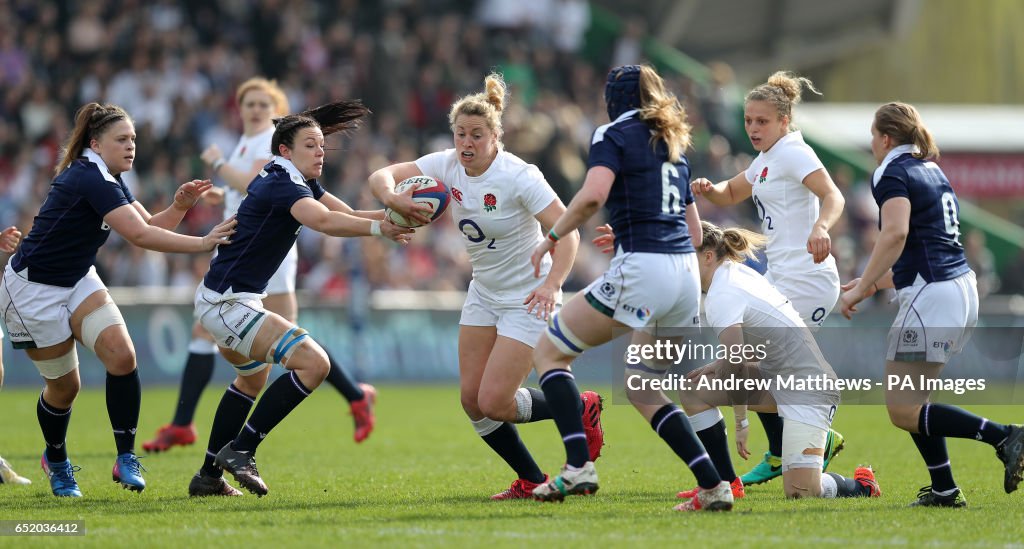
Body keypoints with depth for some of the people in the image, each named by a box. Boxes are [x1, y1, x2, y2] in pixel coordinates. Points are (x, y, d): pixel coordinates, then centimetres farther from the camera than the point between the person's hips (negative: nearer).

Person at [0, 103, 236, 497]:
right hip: (33, 291, -8)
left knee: (122, 355, -15)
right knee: (64, 386, 3)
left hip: (78, 281, 8)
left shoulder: (107, 180, 3)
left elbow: (150, 226, 4)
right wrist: (202, 244, -34)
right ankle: (56, 461, 32)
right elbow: (140, 235, -34)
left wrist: (179, 206, -15)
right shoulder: (90, 180, -27)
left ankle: (126, 458, -11)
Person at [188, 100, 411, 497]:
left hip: (222, 301, 12)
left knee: (253, 376, 34)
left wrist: (392, 214, -16)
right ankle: (240, 450, -14)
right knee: (314, 363, -21)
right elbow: (322, 220, -39)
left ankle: (209, 477, 39)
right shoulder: (282, 185, -19)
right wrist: (379, 228, -42)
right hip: (227, 303, -12)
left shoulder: (299, 182, 11)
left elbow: (347, 215, 1)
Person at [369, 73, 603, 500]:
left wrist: (552, 284, -42)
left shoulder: (519, 176, -24)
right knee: (472, 398, 0)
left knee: (495, 402, -14)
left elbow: (566, 231, -28)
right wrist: (393, 198, -34)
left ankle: (581, 409, 11)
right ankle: (532, 481, 17)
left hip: (528, 299, -7)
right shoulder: (447, 165, -7)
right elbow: (381, 176, -11)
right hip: (483, 294, 7)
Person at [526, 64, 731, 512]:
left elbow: (593, 194, -19)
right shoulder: (674, 145, 23)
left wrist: (552, 236, -6)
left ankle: (578, 466, -8)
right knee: (642, 391, 20)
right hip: (686, 274, 7)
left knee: (549, 351, 8)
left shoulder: (614, 135, 1)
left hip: (640, 272, -7)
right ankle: (713, 487, 6)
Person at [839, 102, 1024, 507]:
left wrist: (860, 290, -19)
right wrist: (874, 283, 30)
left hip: (931, 296, -9)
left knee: (902, 409, -9)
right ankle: (944, 490, 12)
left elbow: (896, 233, -23)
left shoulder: (893, 174, -6)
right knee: (911, 399, 18)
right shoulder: (933, 172, 21)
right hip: (962, 288, 9)